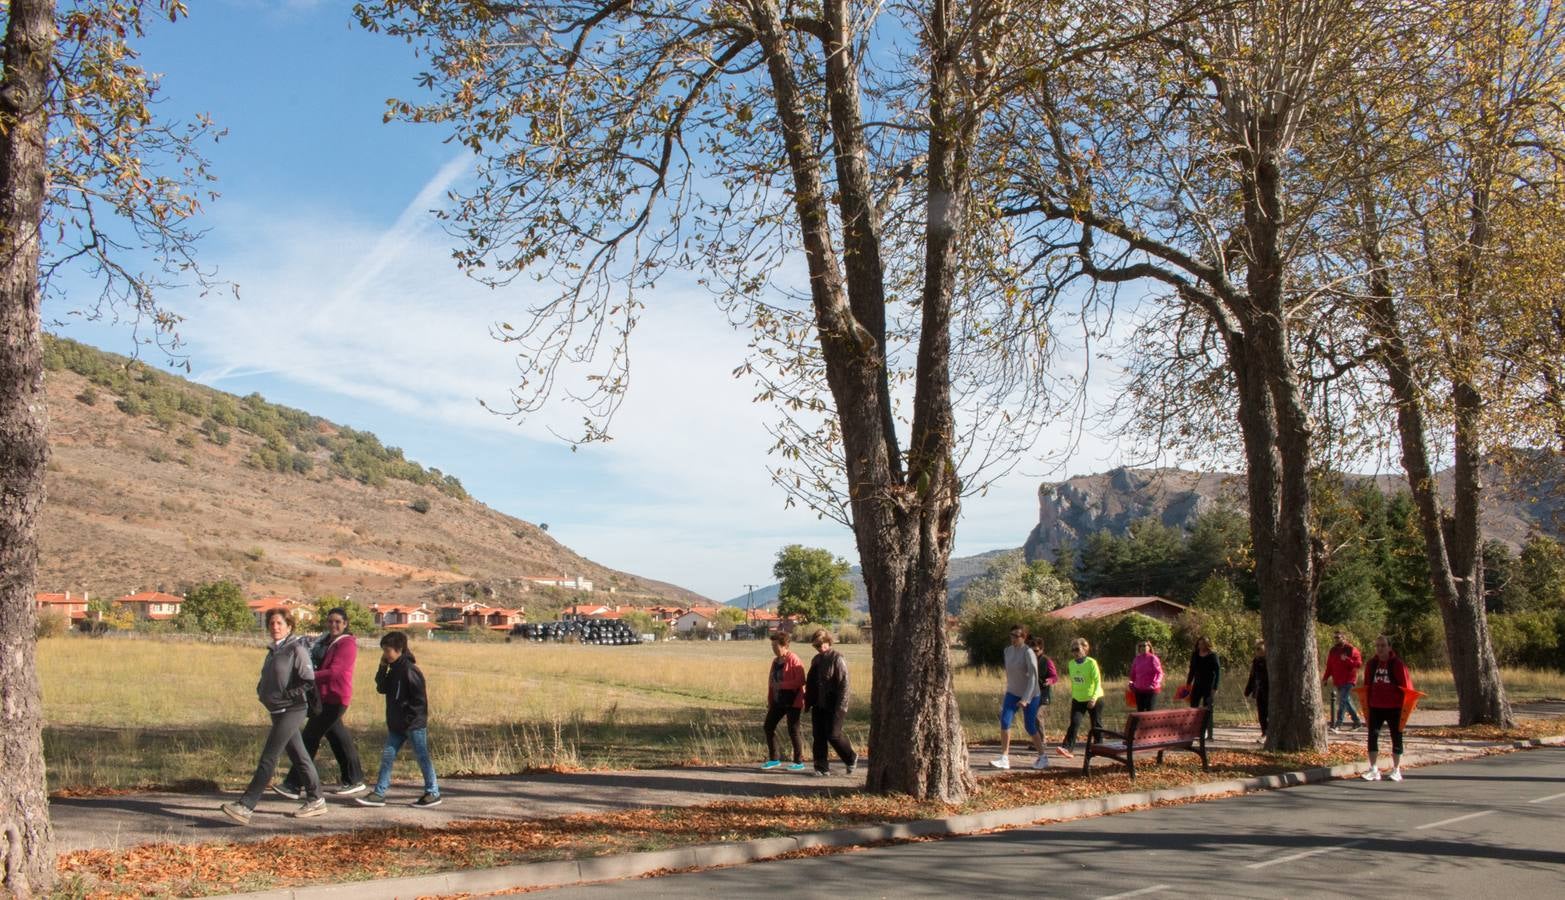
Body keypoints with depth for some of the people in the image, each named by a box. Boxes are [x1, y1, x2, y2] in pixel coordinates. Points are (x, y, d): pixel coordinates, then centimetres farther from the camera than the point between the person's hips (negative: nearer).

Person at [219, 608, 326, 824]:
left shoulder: (296, 649, -12)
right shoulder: (274, 650, 12)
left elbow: (308, 681, -17)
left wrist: (284, 695, -17)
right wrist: (261, 691, 9)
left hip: (292, 710, -9)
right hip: (277, 711, 9)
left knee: (268, 758, -10)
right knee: (298, 756, 14)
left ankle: (245, 806, -12)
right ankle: (315, 800, 22)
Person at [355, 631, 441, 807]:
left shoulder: (409, 670, -18)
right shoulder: (394, 669, 11)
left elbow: (420, 698, -19)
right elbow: (382, 688, 8)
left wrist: (409, 718, -17)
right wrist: (382, 667, -1)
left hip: (415, 724, -9)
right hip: (396, 725, 9)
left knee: (422, 758, 1)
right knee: (387, 756, 7)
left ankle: (433, 793, 10)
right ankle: (379, 794, 12)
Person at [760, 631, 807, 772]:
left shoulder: (793, 659, -15)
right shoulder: (776, 660, 10)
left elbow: (801, 681, -21)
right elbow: (771, 680, 16)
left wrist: (781, 685, -24)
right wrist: (769, 700, 16)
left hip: (792, 702, -8)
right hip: (778, 701, 8)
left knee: (793, 731, -3)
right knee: (768, 726, 8)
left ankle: (799, 762, 10)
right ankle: (773, 759, 20)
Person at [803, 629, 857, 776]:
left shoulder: (837, 659, -11)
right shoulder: (816, 660, 12)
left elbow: (843, 684, -15)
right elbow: (810, 683, 19)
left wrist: (840, 707, -19)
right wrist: (808, 702, 12)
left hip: (833, 707, -7)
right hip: (818, 706, 7)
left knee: (833, 735, -6)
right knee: (818, 736, 6)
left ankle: (851, 759, 17)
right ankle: (821, 767, 13)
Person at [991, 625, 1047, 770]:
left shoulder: (1028, 653, -18)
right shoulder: (1008, 651, 2)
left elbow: (1033, 677, -24)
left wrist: (1025, 698, -30)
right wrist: (1006, 693, 21)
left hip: (1030, 695, -5)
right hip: (1012, 693, 5)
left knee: (1030, 727, 3)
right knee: (1005, 721, -12)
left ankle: (1042, 757, 24)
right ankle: (1004, 758, -13)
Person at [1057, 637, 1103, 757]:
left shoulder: (1091, 663, -14)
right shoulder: (1071, 664, 4)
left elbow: (1098, 682, -18)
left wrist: (1094, 697, -28)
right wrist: (1072, 695, 16)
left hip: (1093, 700, -4)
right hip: (1077, 700, 4)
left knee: (1096, 725, 8)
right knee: (1074, 723, -10)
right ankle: (1067, 748, -19)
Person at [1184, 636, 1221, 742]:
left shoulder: (1213, 657, -7)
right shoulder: (1194, 656, 7)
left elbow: (1218, 673, -9)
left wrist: (1215, 688, -14)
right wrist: (1188, 683, 13)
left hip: (1208, 686, -5)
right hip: (1197, 685, 5)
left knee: (1207, 710, -2)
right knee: (1193, 708, 2)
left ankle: (1209, 734, 4)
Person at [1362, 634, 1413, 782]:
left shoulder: (1397, 663, -7)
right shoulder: (1372, 664, 5)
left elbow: (1405, 685, -6)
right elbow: (1367, 685, 12)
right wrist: (1367, 703, 9)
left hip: (1394, 707, -3)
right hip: (1375, 707, 3)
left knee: (1396, 737, 7)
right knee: (1373, 735, -4)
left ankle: (1396, 770, 16)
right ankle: (1373, 770, 1)